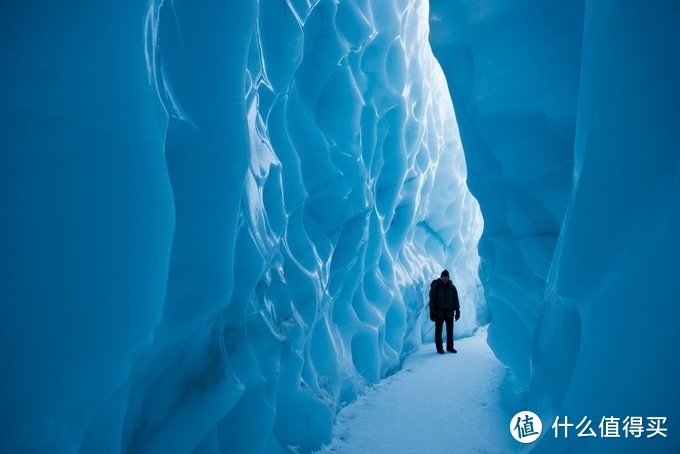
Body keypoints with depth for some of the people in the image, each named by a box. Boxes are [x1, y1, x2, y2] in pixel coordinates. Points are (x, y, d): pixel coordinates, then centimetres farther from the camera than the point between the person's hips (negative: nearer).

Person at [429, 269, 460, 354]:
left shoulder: (452, 287, 1)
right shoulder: (435, 286, -8)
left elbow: (456, 300, 4)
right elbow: (432, 300, -8)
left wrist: (457, 312, 0)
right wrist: (432, 313, -11)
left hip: (449, 313, 3)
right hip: (439, 313, -3)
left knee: (450, 330, 7)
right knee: (438, 331, 3)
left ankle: (450, 347, 19)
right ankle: (439, 348, 12)